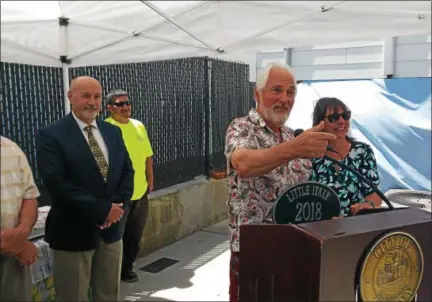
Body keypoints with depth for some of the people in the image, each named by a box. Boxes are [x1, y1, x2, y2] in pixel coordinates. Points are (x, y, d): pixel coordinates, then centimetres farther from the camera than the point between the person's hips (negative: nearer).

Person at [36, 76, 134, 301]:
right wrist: (101, 208, -20)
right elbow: (56, 183, -19)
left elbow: (127, 171, 7)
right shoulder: (51, 135, -10)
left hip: (111, 227, 5)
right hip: (73, 232, -5)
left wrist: (118, 204, -11)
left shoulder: (113, 132, 8)